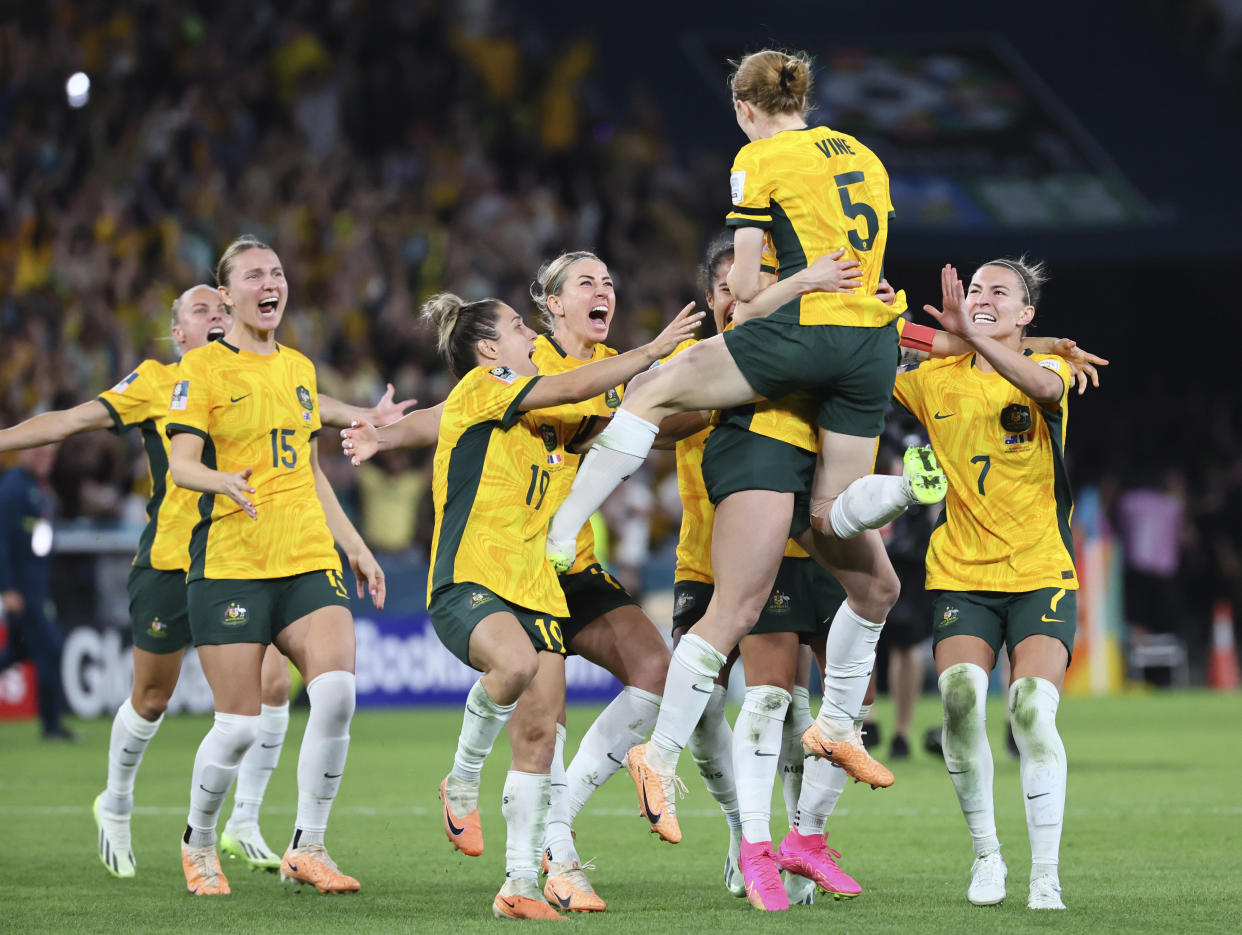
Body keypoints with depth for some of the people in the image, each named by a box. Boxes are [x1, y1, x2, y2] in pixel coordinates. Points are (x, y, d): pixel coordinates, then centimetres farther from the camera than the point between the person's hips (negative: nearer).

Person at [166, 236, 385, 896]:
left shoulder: (299, 368, 18)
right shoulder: (203, 368, 0)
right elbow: (181, 464, -9)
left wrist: (354, 545, 22)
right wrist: (223, 480, -30)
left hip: (309, 558, 5)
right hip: (230, 563, -5)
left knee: (336, 689, -17)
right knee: (239, 725, -7)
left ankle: (306, 847, -5)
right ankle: (198, 843, 20)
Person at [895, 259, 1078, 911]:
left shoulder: (1044, 366, -1)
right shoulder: (936, 381, 8)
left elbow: (1046, 386, -25)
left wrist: (971, 335, -39)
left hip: (1042, 575, -2)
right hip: (961, 576, 2)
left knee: (1033, 709, -19)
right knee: (960, 696, -21)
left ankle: (1044, 876, -10)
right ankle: (985, 853, -3)